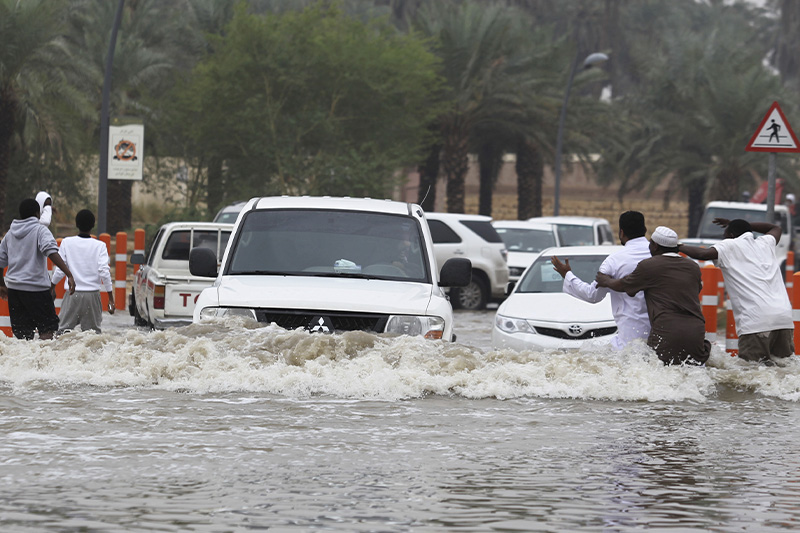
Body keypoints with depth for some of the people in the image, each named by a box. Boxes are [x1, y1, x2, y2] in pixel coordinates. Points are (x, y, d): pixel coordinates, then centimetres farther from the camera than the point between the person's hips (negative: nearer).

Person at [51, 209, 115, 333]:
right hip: (92, 294, 0)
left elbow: (60, 270, 1)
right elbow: (104, 272, -8)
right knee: (93, 331, 6)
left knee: (64, 329, 3)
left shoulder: (67, 243, -1)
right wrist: (111, 299, -4)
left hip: (72, 294, 0)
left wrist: (52, 286, 20)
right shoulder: (99, 245, -3)